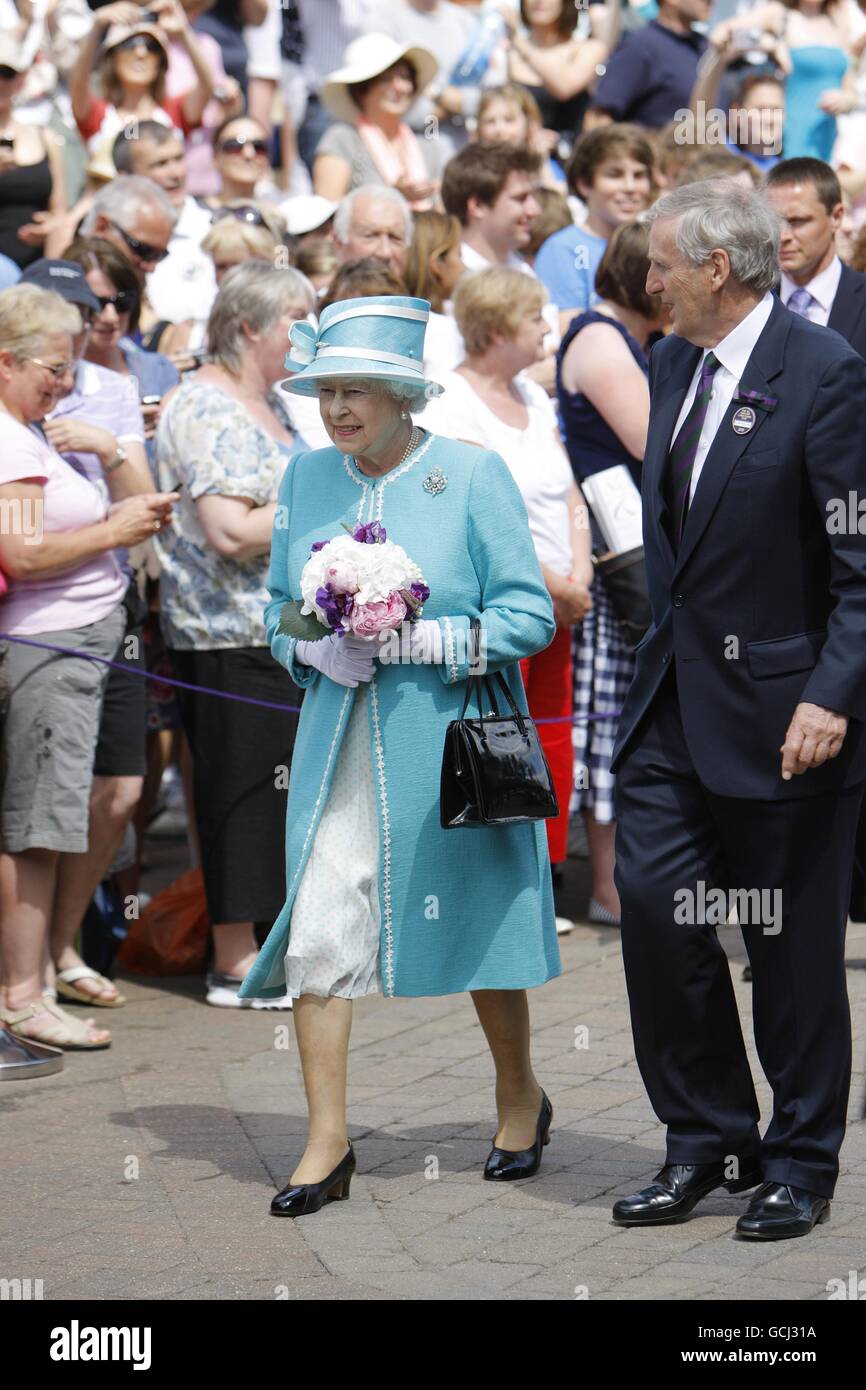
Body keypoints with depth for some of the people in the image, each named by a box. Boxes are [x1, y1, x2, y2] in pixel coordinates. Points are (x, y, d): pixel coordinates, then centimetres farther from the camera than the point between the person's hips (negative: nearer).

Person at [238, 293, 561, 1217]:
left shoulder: (472, 475, -7)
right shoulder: (308, 479, 6)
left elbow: (529, 615, -8)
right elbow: (278, 609, 14)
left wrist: (420, 639, -20)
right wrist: (313, 649, -8)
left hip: (450, 740, -3)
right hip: (341, 743, 3)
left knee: (476, 923, 11)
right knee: (314, 930, -7)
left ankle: (519, 1098, 33)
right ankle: (327, 1142, 1)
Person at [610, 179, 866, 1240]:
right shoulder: (672, 363, 10)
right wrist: (660, 655, 14)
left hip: (781, 708, -7)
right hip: (675, 696, 7)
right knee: (652, 903, 1)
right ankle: (708, 1141, 17)